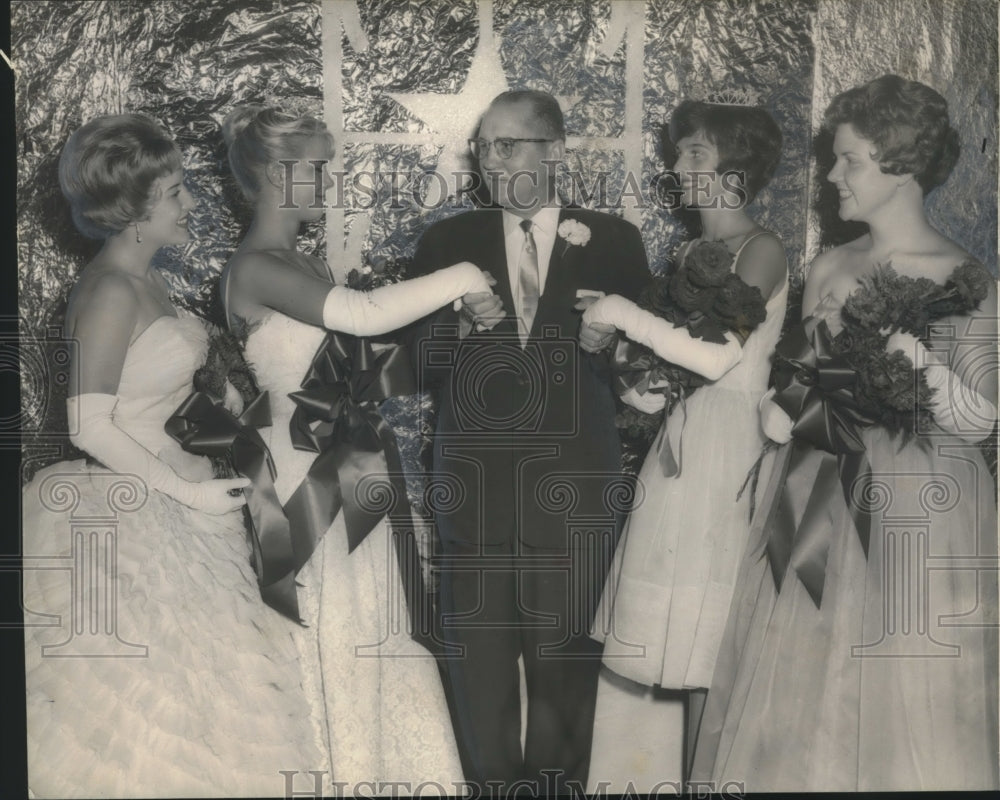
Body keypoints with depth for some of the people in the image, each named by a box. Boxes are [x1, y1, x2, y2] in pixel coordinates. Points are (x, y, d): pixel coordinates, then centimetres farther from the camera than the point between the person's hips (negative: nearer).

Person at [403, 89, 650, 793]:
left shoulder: (612, 240, 5)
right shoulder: (448, 242, 7)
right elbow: (417, 364, 4)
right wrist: (463, 326, -16)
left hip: (573, 483, -1)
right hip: (475, 479, 1)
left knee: (565, 663, 8)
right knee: (480, 660, 7)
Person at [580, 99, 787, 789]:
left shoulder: (763, 251, -7)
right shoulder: (689, 254, 15)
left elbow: (718, 357, -19)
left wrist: (624, 315, -13)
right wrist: (636, 383, -6)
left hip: (728, 452, -6)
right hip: (676, 443, 6)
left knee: (714, 637, 1)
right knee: (677, 626, 10)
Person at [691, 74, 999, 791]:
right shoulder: (829, 270, 9)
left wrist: (912, 357, -22)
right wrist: (782, 408, -2)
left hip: (918, 515, -5)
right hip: (816, 512, 5)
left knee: (909, 715, 4)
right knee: (803, 708, 10)